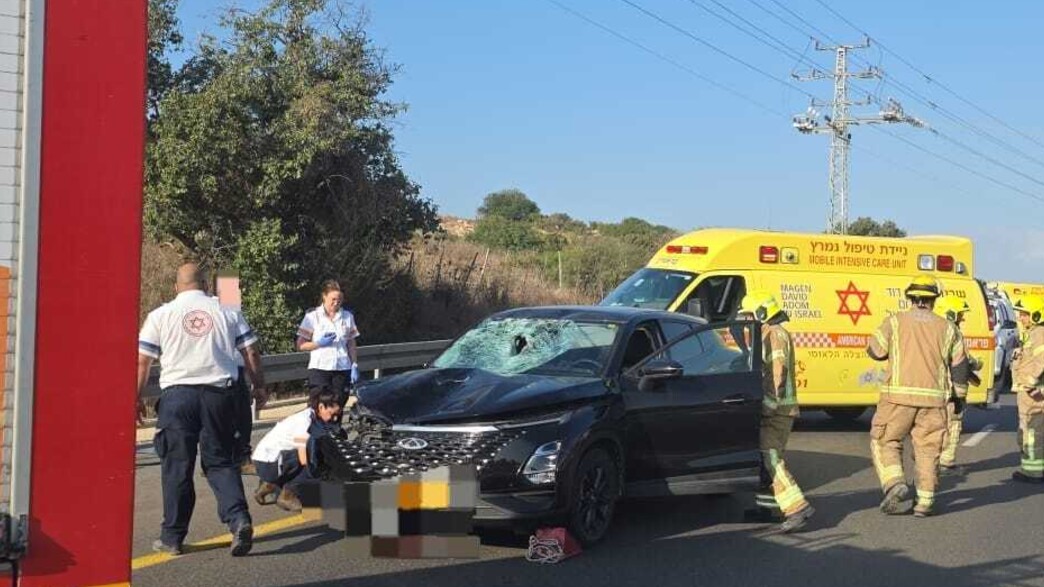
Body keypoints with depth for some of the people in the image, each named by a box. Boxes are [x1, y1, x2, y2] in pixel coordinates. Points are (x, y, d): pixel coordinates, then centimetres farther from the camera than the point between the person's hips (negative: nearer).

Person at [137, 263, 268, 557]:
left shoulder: (160, 315, 5)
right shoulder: (228, 313, 10)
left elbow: (142, 361, 2)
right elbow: (251, 353, 9)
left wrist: (137, 398, 8)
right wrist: (259, 386, 18)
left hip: (177, 393, -2)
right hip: (219, 392, 2)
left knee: (176, 467, 6)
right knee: (221, 462, 9)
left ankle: (172, 537, 12)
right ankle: (239, 519, -12)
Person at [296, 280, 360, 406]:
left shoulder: (347, 317, 10)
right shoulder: (313, 316, 0)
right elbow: (300, 345, 0)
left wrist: (354, 366, 4)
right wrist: (319, 343, -15)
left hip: (342, 369, 3)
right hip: (319, 368, -3)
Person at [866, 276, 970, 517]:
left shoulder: (894, 322, -1)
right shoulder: (947, 329, 7)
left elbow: (875, 351, 5)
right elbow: (959, 366, 9)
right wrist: (960, 395, 21)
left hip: (899, 396, -2)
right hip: (933, 398, 2)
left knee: (885, 441, 10)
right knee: (928, 448, 9)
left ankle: (895, 483, -10)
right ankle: (925, 501, 9)